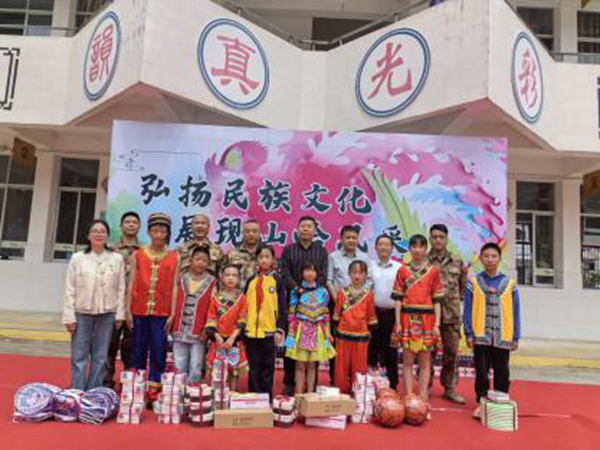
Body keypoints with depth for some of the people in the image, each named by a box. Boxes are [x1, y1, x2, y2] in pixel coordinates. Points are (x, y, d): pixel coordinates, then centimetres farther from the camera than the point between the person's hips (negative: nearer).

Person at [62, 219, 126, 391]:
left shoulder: (117, 258, -1)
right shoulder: (77, 258, -2)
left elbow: (121, 289, 1)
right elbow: (70, 289, -1)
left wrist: (119, 314, -1)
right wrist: (69, 316, -5)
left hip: (107, 314, 1)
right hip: (82, 313, -1)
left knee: (100, 357, 10)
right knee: (79, 356, 4)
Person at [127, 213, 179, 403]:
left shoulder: (174, 258, 4)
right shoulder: (137, 255, 6)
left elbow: (174, 287, 1)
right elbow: (132, 283, 4)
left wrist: (172, 314, -4)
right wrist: (128, 310, -1)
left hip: (161, 312, -1)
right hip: (139, 310, 1)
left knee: (158, 351, 0)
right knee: (138, 350, 10)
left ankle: (154, 391, 10)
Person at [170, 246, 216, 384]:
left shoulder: (211, 282, -2)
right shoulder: (182, 279, 8)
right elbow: (175, 303, 10)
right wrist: (173, 325, 4)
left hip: (198, 332, -3)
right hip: (180, 331, 3)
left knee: (195, 369, 2)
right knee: (179, 368, 10)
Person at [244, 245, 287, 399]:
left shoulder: (277, 280, 0)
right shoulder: (251, 280, 8)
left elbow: (282, 307, -2)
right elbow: (244, 305, 12)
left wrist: (280, 330, -8)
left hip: (269, 330, -2)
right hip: (251, 330, 2)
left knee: (268, 368, 7)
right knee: (254, 367, 9)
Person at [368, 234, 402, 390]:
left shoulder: (399, 268, 3)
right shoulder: (369, 266, 4)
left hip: (392, 314, 0)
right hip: (373, 312, 0)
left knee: (391, 351, 9)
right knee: (371, 348, 6)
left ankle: (392, 386, 20)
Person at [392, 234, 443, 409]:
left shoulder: (433, 271, 4)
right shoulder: (403, 270, 4)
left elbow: (436, 299, 4)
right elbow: (398, 298, 2)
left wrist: (437, 323, -2)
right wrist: (397, 322, -4)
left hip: (426, 319, 0)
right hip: (407, 318, 0)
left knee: (425, 361, 5)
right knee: (407, 359, 4)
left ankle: (423, 398, 14)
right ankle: (408, 396, 12)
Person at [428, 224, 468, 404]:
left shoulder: (457, 261, 8)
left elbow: (463, 286, 17)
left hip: (452, 314, 3)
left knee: (451, 352, 11)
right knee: (428, 353, 5)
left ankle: (449, 388, 26)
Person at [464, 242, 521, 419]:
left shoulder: (509, 284, 2)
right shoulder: (474, 282, -1)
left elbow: (515, 312, 4)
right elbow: (468, 310, -2)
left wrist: (516, 337, 2)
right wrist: (468, 333, -7)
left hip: (503, 338, 1)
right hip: (480, 336, -1)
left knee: (502, 374, 11)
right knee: (481, 372, 6)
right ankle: (482, 403, 20)